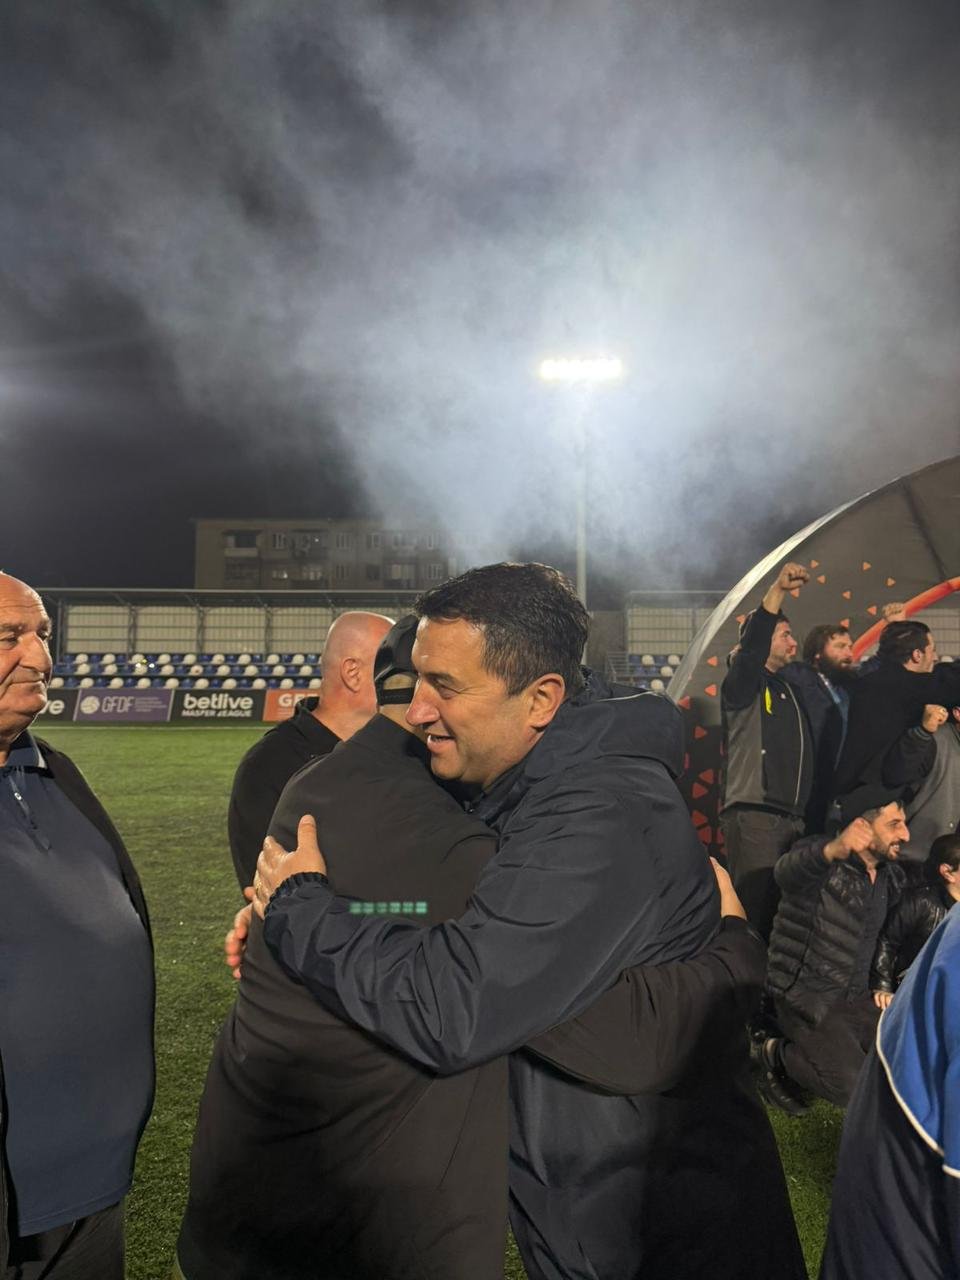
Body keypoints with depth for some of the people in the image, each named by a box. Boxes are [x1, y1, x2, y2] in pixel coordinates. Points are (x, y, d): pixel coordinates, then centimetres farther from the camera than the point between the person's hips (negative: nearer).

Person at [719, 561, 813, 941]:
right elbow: (751, 646, -21)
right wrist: (777, 590, -31)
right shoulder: (744, 683, -1)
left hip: (792, 818, 8)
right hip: (753, 814, -8)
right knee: (755, 911, -12)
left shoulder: (789, 688, 22)